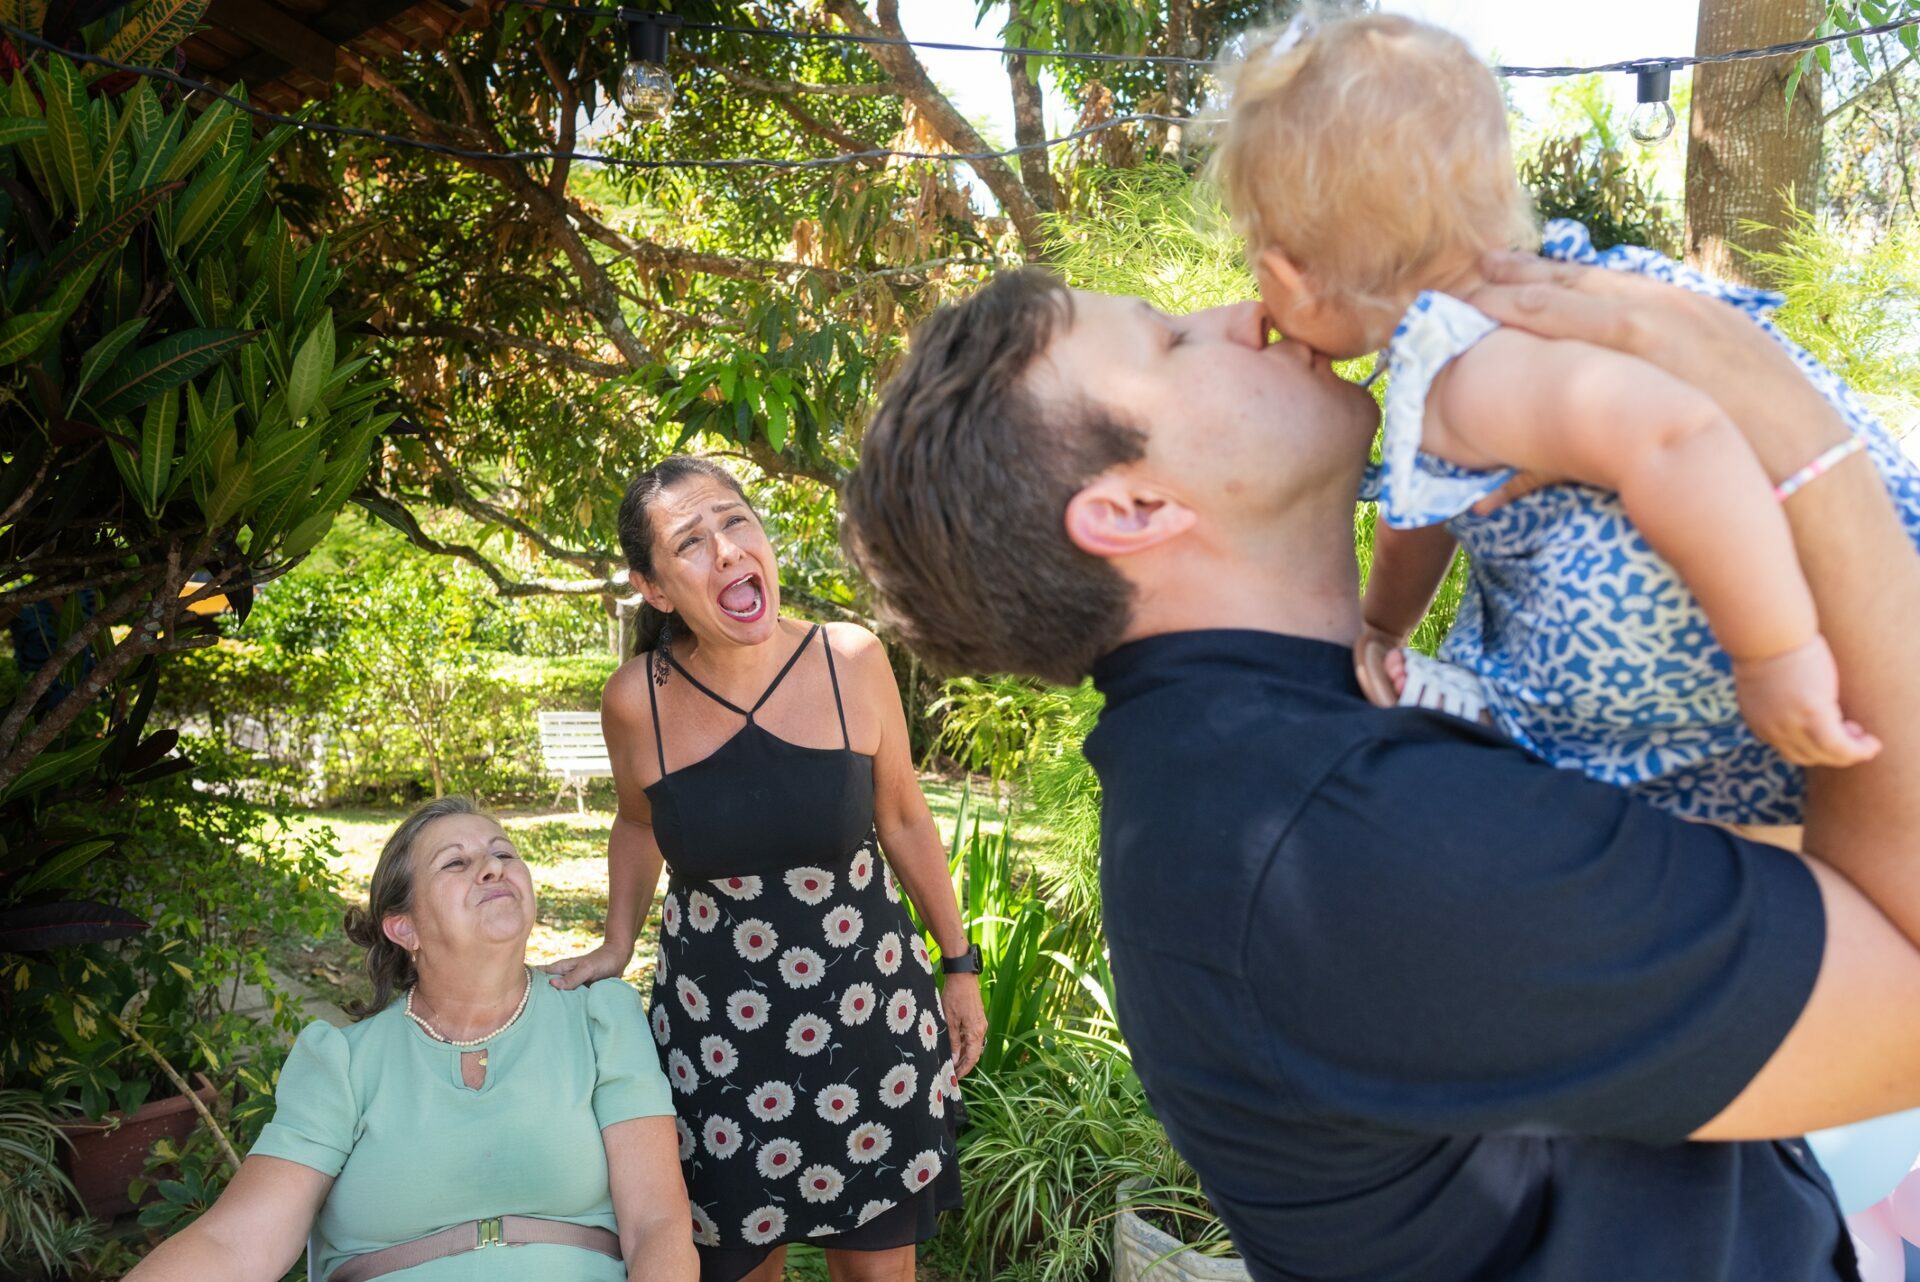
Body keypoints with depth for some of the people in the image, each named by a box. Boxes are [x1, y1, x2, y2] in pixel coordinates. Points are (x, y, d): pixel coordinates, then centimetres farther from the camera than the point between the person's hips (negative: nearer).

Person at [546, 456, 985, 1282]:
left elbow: (902, 818, 1)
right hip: (714, 1025, 0)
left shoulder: (853, 662, -12)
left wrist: (960, 964, 7)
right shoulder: (637, 701, -12)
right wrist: (616, 947, 7)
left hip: (868, 1009, 0)